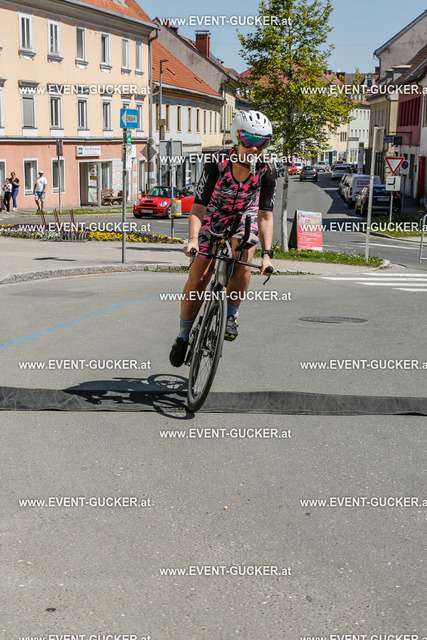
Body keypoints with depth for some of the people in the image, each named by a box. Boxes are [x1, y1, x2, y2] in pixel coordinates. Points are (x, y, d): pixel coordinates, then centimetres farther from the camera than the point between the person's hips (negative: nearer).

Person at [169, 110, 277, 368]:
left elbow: (265, 215, -24)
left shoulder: (266, 170, -23)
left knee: (242, 259, -30)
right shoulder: (217, 162, -27)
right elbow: (199, 205, -28)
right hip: (214, 216, 0)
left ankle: (231, 314, -7)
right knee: (198, 278, -7)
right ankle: (184, 335, 10)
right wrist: (192, 239, -43)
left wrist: (267, 253, -35)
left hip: (245, 216, 1)